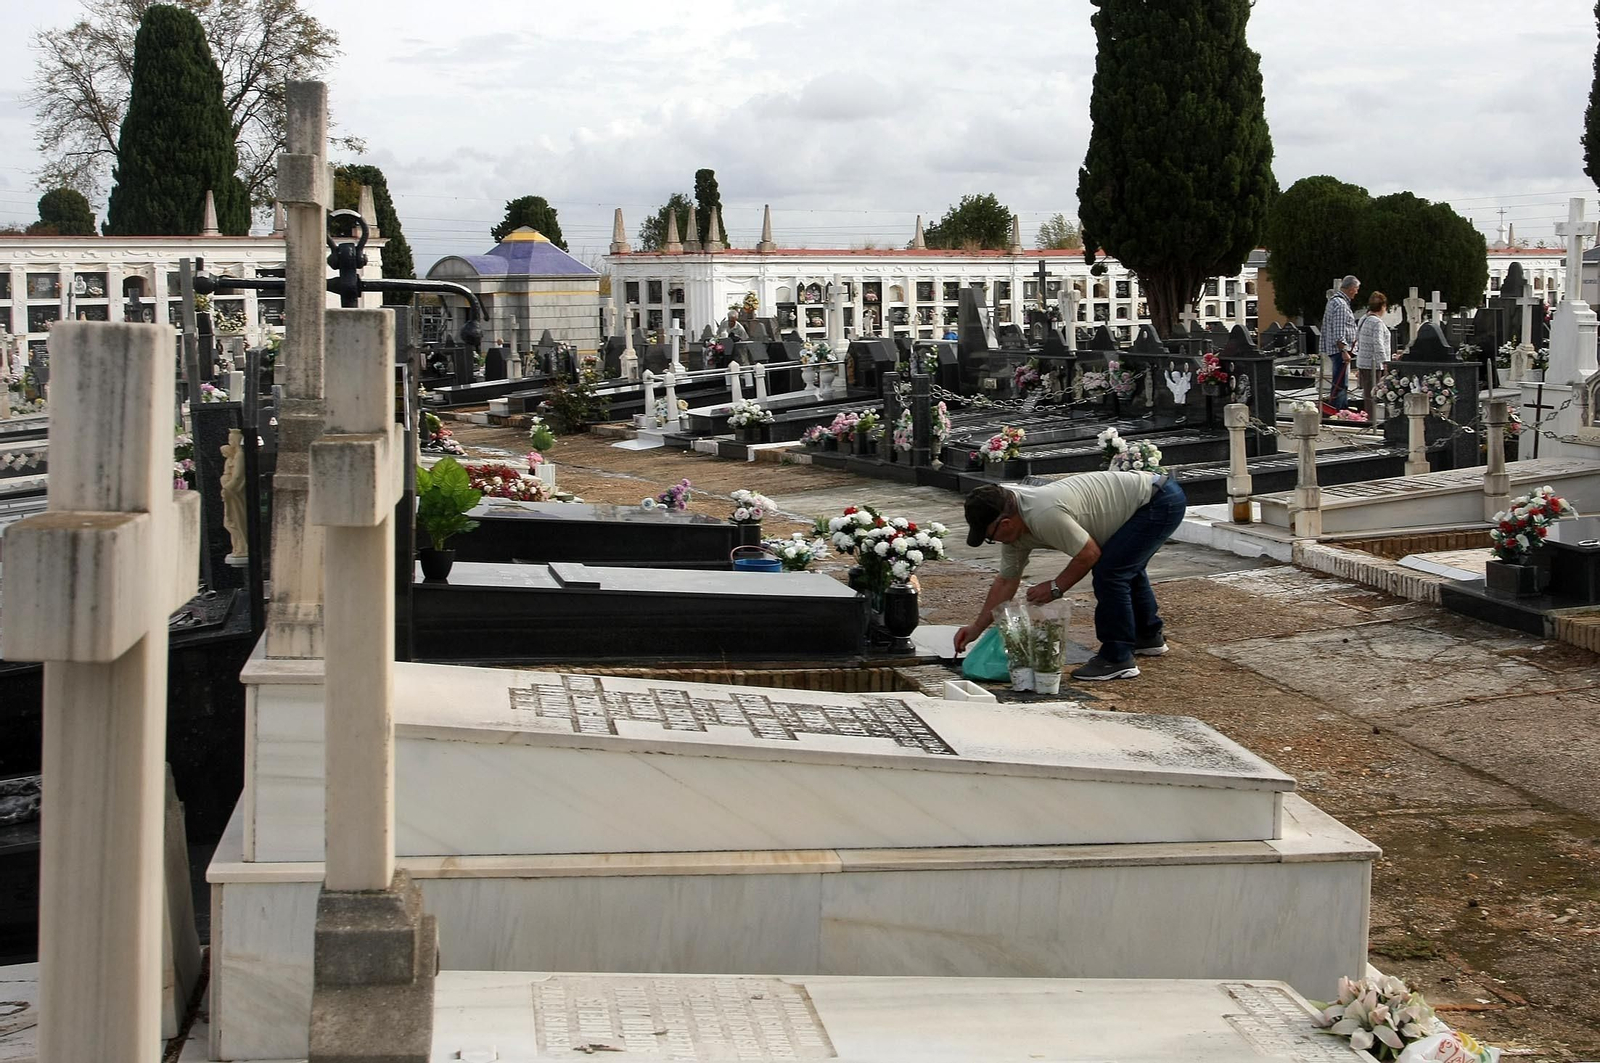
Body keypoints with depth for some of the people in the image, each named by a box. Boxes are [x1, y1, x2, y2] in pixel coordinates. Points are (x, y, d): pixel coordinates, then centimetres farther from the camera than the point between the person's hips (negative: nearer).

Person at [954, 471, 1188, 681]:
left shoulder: (1044, 516, -29)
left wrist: (1055, 588, -9)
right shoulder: (1014, 527, 3)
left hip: (1162, 501, -11)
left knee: (1109, 572, -15)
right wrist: (977, 627, 14)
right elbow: (1006, 580, 13)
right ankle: (1150, 636, 44)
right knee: (1125, 568, 28)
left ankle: (1117, 660, -7)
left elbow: (1089, 554, -21)